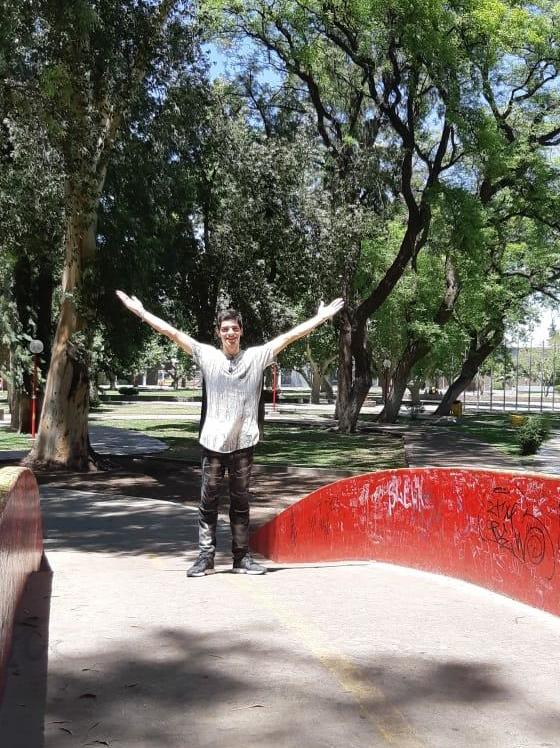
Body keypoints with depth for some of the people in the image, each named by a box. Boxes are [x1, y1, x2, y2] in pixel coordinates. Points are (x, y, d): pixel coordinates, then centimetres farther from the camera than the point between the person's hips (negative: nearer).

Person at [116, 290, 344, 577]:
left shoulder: (257, 356, 4)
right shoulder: (207, 356, 3)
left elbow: (290, 336, 5)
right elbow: (172, 332, 3)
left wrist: (322, 317, 5)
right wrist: (140, 310, 2)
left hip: (243, 443, 0)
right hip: (213, 442, 0)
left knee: (241, 503, 10)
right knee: (208, 502, 3)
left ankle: (242, 558, 16)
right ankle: (205, 557, 9)